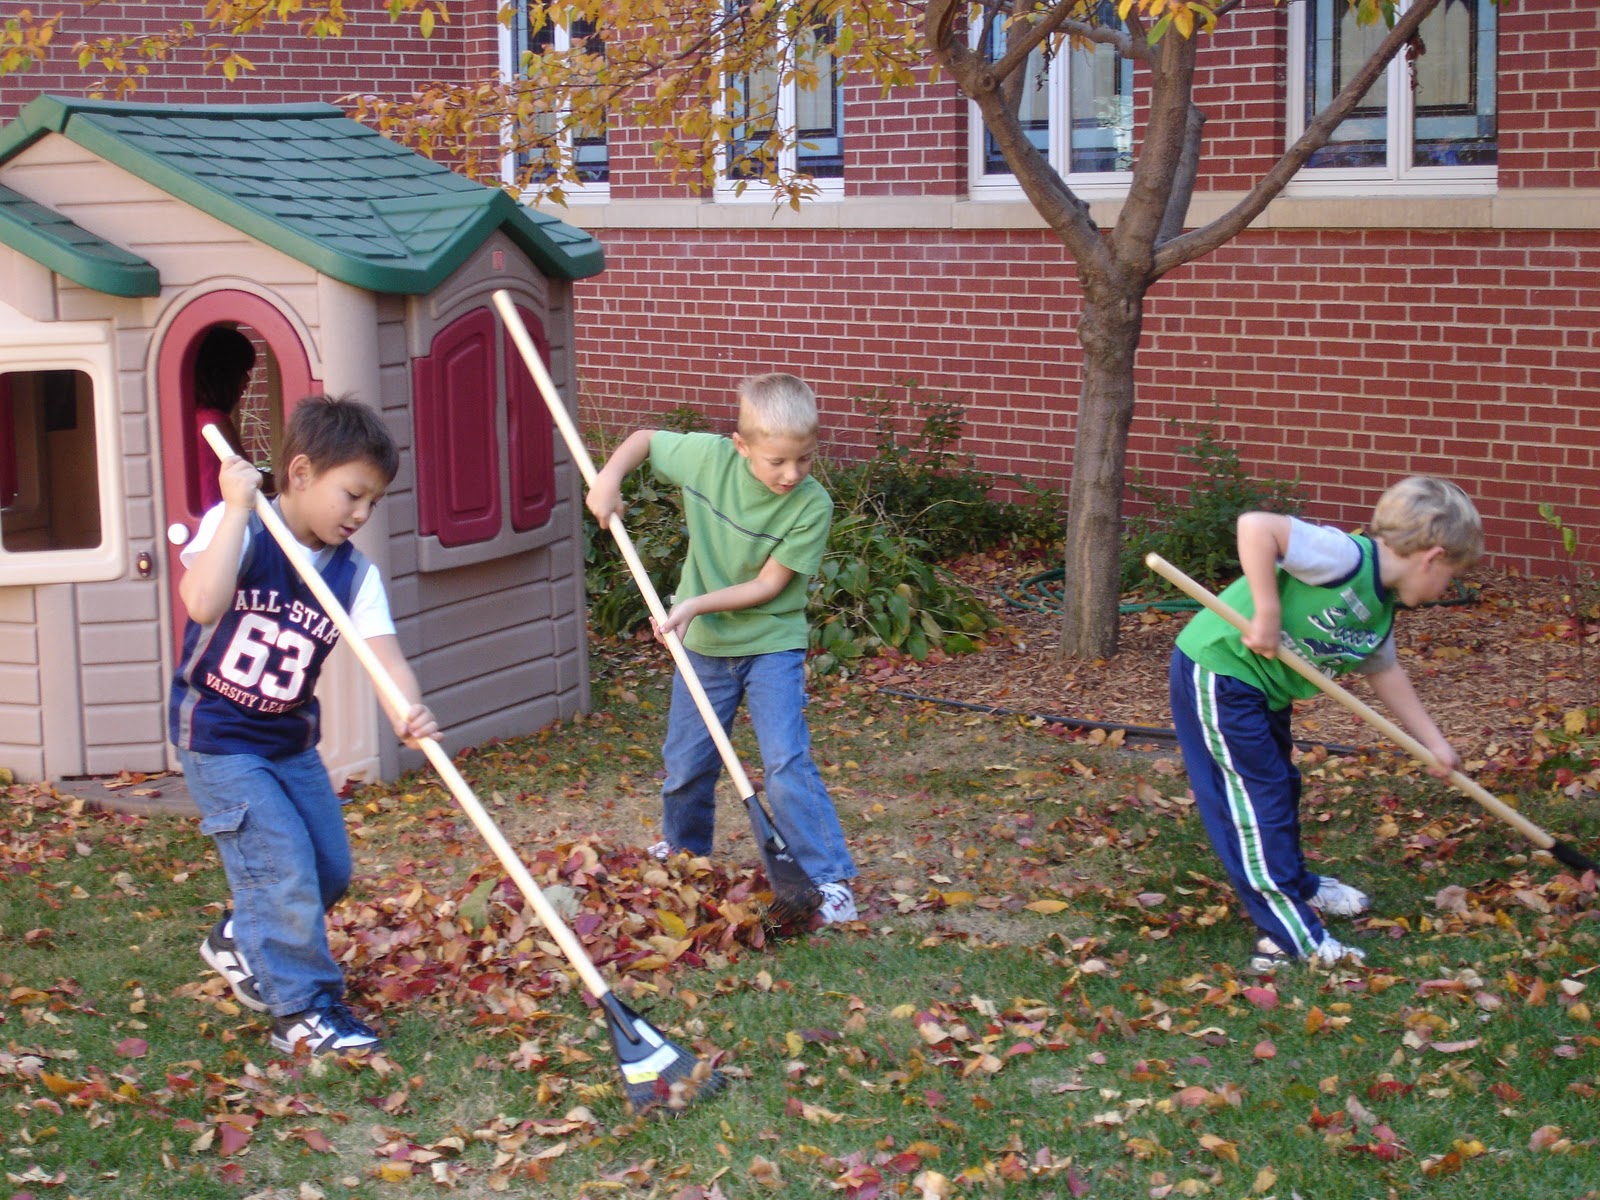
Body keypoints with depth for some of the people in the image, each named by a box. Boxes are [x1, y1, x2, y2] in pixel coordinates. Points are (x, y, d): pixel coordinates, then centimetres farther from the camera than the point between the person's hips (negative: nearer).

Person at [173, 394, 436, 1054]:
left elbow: (385, 653, -19)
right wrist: (238, 509, -35)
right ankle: (303, 1010, 2)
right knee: (283, 867, -13)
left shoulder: (355, 573, -6)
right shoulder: (234, 529, -17)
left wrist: (408, 712, -40)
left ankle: (240, 942, 38)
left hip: (290, 739, 6)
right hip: (217, 736, -6)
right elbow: (202, 603, -37)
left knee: (330, 871, 12)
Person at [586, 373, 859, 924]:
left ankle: (829, 879, -7)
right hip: (703, 643, 3)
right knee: (685, 761, 15)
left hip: (771, 642, -3)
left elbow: (768, 585, -18)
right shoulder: (706, 456, -16)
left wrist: (698, 604, -23)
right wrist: (610, 476, -13)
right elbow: (644, 439, 3)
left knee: (786, 762, -15)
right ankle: (683, 848, 42)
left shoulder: (811, 506, -22)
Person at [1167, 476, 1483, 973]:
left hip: (1263, 689, 10)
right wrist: (1267, 612, -33)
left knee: (1279, 786, 24)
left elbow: (1384, 671, 22)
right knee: (1256, 796, -7)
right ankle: (1293, 940, -4)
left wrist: (1434, 743, 23)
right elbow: (1256, 527, -36)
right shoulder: (1345, 557, -26)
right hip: (1217, 672, -10)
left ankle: (1297, 886, 46)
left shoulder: (1381, 609, 5)